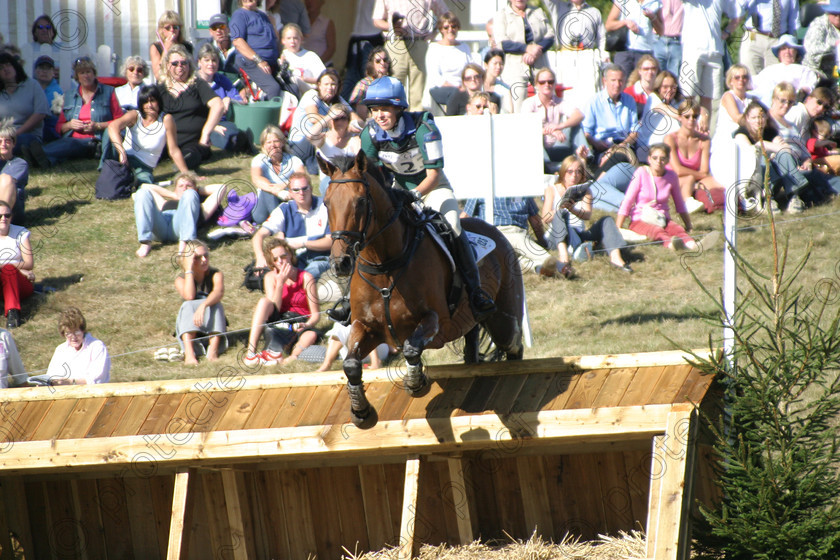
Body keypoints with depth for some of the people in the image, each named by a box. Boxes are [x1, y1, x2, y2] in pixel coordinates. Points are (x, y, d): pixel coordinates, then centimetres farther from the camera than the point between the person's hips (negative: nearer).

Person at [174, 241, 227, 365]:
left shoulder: (215, 274, -5)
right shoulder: (181, 279, -3)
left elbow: (219, 292, -29)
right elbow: (189, 296, -26)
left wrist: (203, 306, -49)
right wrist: (189, 270, -21)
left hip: (213, 326, 0)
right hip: (189, 329, 0)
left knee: (215, 304, -27)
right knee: (188, 306, -28)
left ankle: (213, 351, -44)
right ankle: (189, 353, -49)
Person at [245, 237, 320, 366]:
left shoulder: (305, 278, -4)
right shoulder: (271, 277, 4)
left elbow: (316, 314, -4)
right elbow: (274, 308, -8)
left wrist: (307, 325, -25)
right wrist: (280, 283, -15)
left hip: (299, 326, -2)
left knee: (311, 335, -36)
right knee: (264, 301, -26)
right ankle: (251, 352, -37)